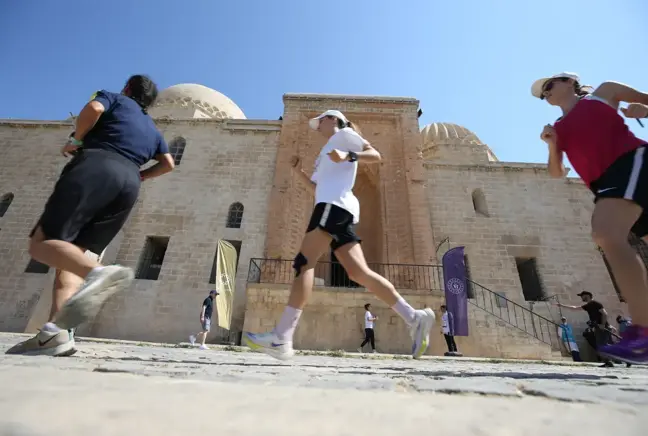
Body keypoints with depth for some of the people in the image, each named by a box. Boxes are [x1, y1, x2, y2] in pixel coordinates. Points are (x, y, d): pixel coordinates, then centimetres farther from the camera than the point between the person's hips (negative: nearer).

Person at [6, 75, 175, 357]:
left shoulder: (114, 98, 21)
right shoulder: (152, 129, 34)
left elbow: (94, 108, -1)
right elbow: (168, 163, 29)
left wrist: (75, 140, 12)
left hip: (95, 167, -5)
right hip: (128, 185, 5)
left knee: (42, 243, -11)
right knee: (70, 253, 5)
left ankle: (97, 272, -44)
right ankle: (56, 332, -13)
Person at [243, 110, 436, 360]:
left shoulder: (344, 134, 15)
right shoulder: (328, 151, 37)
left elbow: (375, 155, 1)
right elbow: (320, 189, 34)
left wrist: (348, 156, -15)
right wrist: (299, 171, 26)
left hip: (336, 204, -9)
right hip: (332, 205, 9)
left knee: (304, 262, -18)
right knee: (359, 273, -4)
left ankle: (282, 339, -21)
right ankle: (414, 318, -4)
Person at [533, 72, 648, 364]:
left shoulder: (604, 92, 16)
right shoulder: (558, 128, 24)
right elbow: (557, 173, 16)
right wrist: (552, 144, 1)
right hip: (606, 182, 6)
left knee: (606, 233, -28)